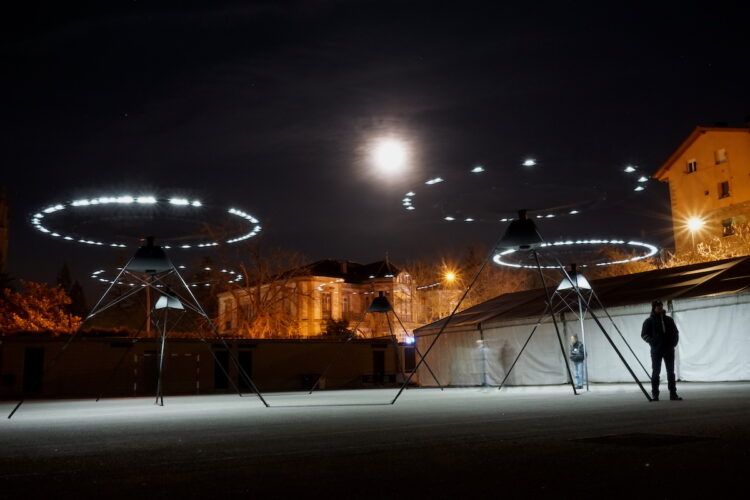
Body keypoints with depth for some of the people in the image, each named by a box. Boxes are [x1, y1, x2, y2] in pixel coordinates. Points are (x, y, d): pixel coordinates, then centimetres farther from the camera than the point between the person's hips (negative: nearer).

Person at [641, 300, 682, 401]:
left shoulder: (669, 320, 12)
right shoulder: (649, 321, 0)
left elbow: (675, 332, 19)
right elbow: (644, 334, -1)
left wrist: (674, 342, 3)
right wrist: (652, 342, -13)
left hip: (669, 349, 4)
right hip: (656, 350, -4)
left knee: (671, 372, 6)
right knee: (656, 372, -1)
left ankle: (673, 394, 9)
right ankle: (655, 394, 2)